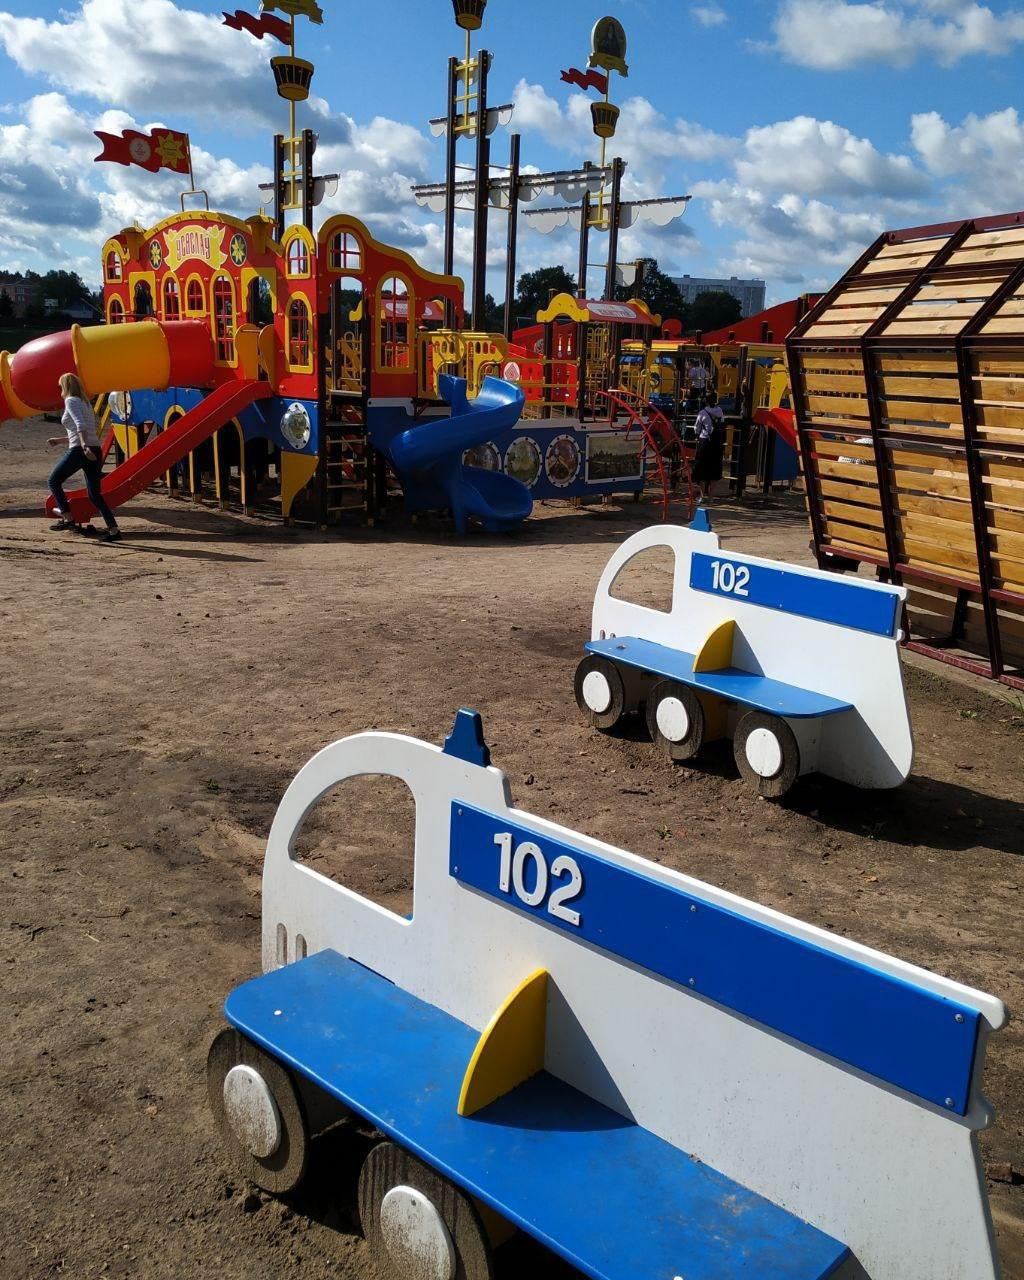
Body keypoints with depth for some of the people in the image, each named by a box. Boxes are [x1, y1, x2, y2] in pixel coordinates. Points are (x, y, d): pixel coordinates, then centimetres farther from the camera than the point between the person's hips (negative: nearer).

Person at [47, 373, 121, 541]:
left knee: (54, 481, 7)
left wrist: (84, 446, -31)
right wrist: (60, 440, 31)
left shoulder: (71, 401, -2)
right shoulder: (85, 403, 23)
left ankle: (67, 519, -2)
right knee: (94, 494, 9)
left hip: (79, 451, -8)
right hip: (94, 451, 8)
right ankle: (114, 530, 2)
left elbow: (80, 425, -19)